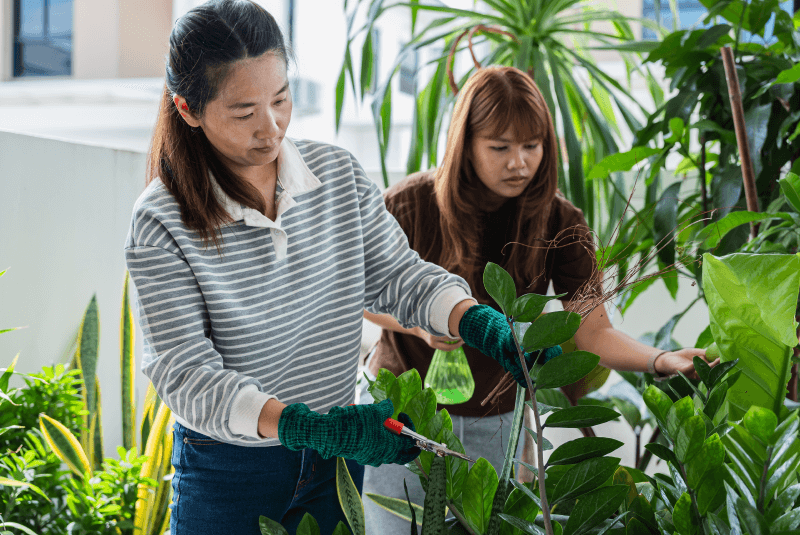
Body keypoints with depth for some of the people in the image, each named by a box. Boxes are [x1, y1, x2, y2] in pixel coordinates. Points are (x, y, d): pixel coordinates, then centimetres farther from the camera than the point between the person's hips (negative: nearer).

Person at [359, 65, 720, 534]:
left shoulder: (560, 223, -11)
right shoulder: (410, 204, -16)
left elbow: (594, 332, -17)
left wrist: (662, 361, -35)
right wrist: (420, 323, -23)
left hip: (498, 423, 2)